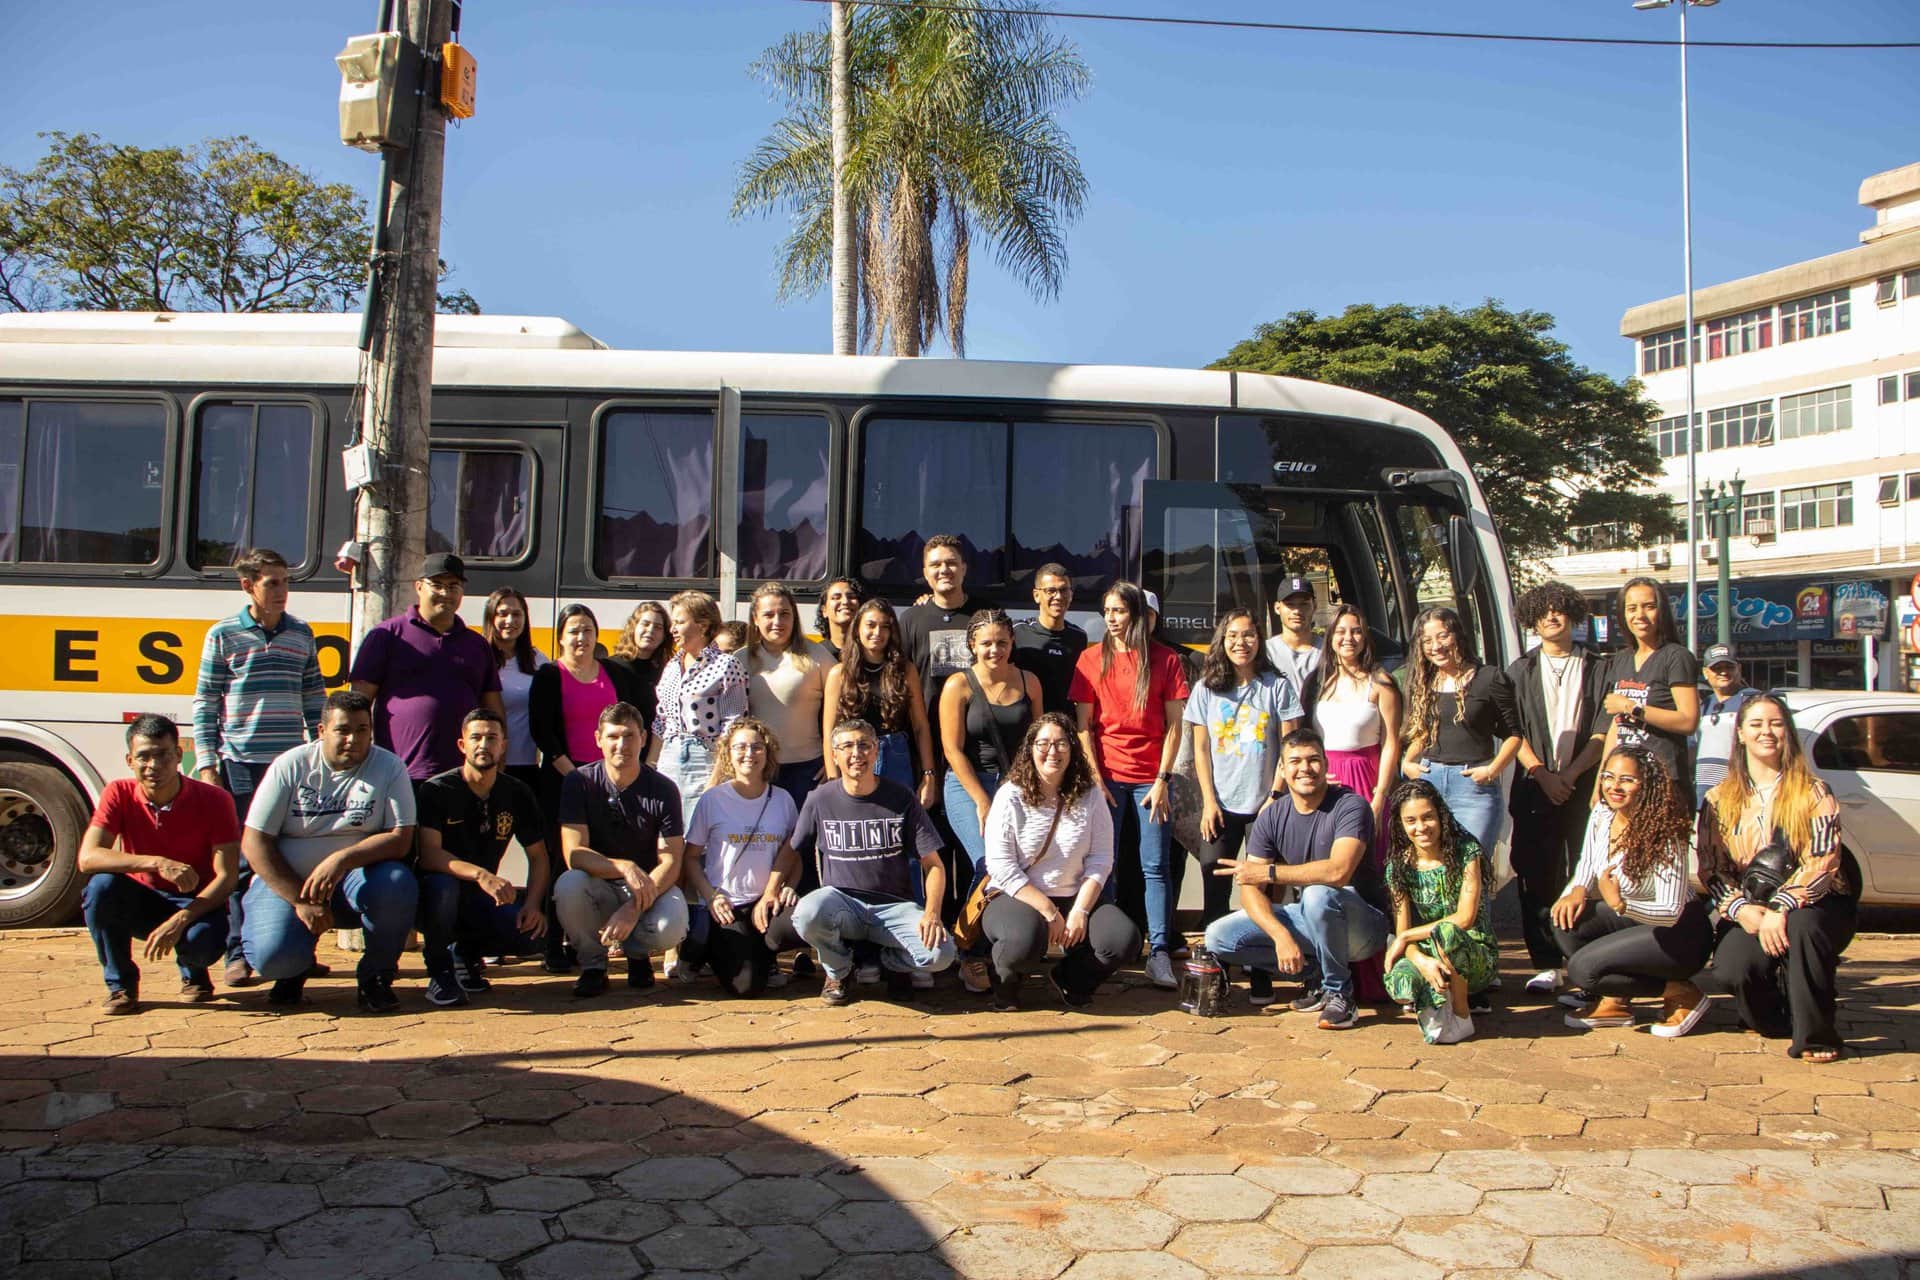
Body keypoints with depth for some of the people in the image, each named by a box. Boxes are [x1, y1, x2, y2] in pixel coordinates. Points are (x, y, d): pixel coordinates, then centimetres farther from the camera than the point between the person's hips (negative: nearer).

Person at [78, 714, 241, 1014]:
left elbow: (227, 875, -18)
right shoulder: (119, 794, -11)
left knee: (206, 942, -35)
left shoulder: (214, 800, -15)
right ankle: (120, 984, -8)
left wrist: (179, 921, -32)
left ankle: (193, 973, 6)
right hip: (141, 902, 2)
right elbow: (88, 858, -24)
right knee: (101, 886, -30)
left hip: (197, 903, -2)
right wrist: (157, 863, -38)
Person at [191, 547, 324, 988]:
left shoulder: (301, 634, 10)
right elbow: (204, 704, 3)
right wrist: (207, 766, -3)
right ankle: (238, 953, 8)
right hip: (240, 765, -2)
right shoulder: (223, 635, 2)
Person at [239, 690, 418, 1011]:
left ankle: (376, 975, -4)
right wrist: (300, 901, -14)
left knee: (398, 885, -32)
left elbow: (400, 839, -13)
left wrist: (342, 859, -29)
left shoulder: (389, 767, -5)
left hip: (354, 879, 0)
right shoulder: (291, 766, -4)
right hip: (286, 881, 0)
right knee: (272, 957, -26)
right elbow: (254, 843, -6)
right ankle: (295, 967, 16)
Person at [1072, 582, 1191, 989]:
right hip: (1107, 775, 1)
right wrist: (1095, 776, -6)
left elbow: (1173, 725, 2)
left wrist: (1162, 779, -5)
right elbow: (1084, 725, 3)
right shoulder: (1091, 658, 5)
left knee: (1154, 866, -1)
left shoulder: (1164, 659, 3)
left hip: (1149, 778, 0)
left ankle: (1160, 954, 0)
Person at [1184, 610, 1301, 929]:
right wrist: (1209, 801, -2)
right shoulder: (1206, 688, 5)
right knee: (1214, 881, -2)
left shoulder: (1277, 686, 1)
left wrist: (1275, 795, -6)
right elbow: (1201, 749, 6)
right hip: (1221, 804, 1)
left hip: (1266, 804, -1)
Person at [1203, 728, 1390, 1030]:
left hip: (1364, 923, -5)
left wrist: (1268, 872, -25)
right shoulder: (1272, 818, -2)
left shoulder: (1350, 806, -16)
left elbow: (1338, 872, -33)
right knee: (1218, 937, -10)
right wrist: (1281, 935, -28)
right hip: (1306, 920, 5)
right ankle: (1315, 971, 0)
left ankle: (1339, 991, -14)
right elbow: (1250, 889, -9)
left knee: (1318, 894, -38)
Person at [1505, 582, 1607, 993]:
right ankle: (1547, 964, 5)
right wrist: (1542, 774, -7)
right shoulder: (1521, 670, 10)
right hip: (1534, 786, 1)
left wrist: (1571, 773, -8)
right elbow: (1514, 732, 5)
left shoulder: (1597, 668, 7)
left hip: (1583, 785, -1)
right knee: (1536, 877, -1)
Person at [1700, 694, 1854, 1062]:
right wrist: (1742, 909, -18)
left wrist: (1780, 908, -25)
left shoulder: (1814, 793, 1)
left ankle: (1815, 1036, -19)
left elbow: (1822, 862, -11)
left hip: (1811, 906, -2)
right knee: (1731, 967, -28)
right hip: (1749, 913, 2)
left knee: (1802, 926, -39)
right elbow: (1711, 869, 2)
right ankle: (1780, 1018, 10)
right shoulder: (1720, 799, 8)